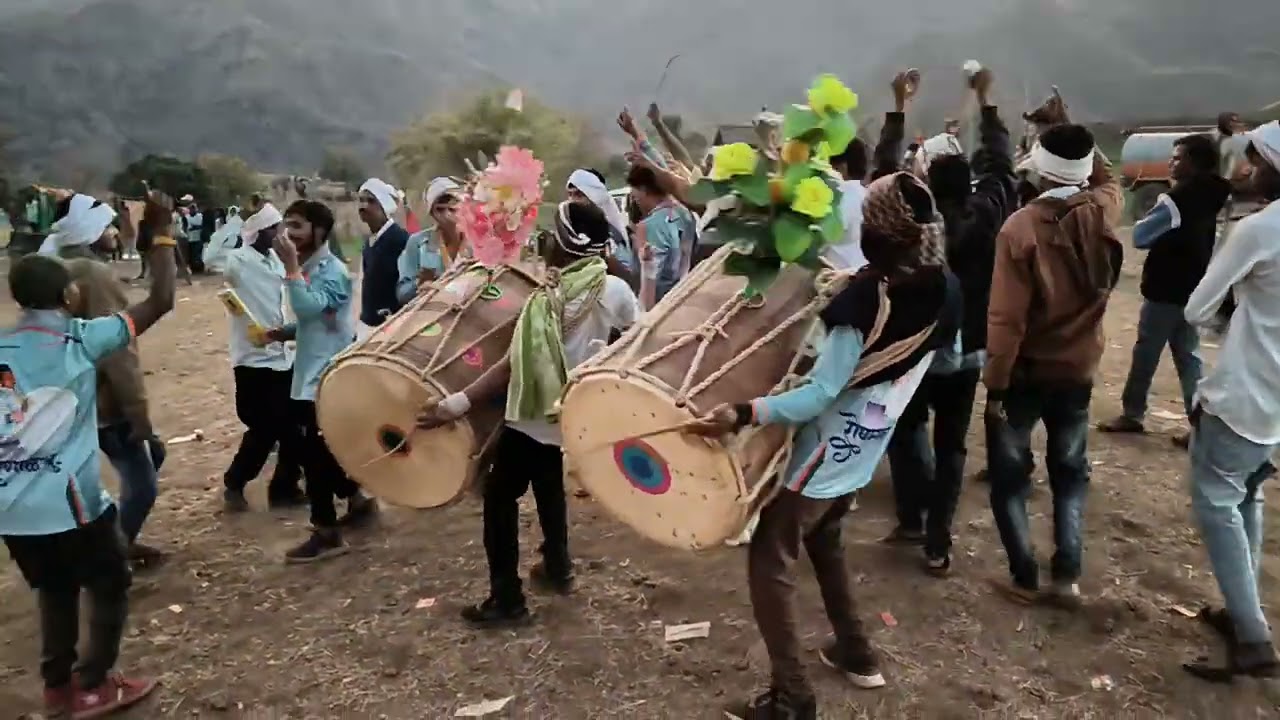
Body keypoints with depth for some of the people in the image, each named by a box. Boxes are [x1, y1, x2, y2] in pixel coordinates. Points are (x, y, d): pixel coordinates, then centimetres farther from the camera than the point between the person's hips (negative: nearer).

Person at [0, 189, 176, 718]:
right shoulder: (80, 340, -8)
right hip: (68, 501, -5)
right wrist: (160, 232, -2)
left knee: (55, 589, 23)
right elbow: (161, 301, -8)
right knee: (110, 585, 14)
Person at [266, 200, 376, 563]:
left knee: (313, 452, -5)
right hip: (309, 372, 9)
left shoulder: (333, 271, -15)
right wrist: (283, 333, 3)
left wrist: (290, 266, -26)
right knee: (319, 449, 17)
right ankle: (358, 500, 33)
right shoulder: (307, 269, 13)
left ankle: (326, 533, 5)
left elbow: (308, 308, -31)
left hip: (327, 374, -9)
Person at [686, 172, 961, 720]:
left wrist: (742, 414, -38)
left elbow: (822, 393, -29)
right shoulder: (943, 290, -3)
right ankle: (856, 652, 39)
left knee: (770, 562, 2)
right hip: (864, 449, 8)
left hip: (824, 452, -8)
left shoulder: (866, 297, -26)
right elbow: (940, 357, 16)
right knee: (824, 541, 29)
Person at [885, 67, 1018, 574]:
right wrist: (985, 102, 15)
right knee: (951, 446, 9)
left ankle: (913, 518, 16)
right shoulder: (985, 216, -7)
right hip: (968, 351, 2)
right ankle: (937, 543, 9)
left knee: (906, 430, 20)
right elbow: (999, 163, 6)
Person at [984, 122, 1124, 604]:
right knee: (1070, 471, 19)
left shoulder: (1020, 228, -20)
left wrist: (995, 383, -14)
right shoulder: (1103, 212, -7)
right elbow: (1108, 181, 22)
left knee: (1010, 474, 11)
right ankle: (1068, 575, 18)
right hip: (1078, 369, 4)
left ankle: (1024, 577, 15)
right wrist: (1076, 143, 16)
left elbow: (1005, 319, -21)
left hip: (1025, 371, -4)